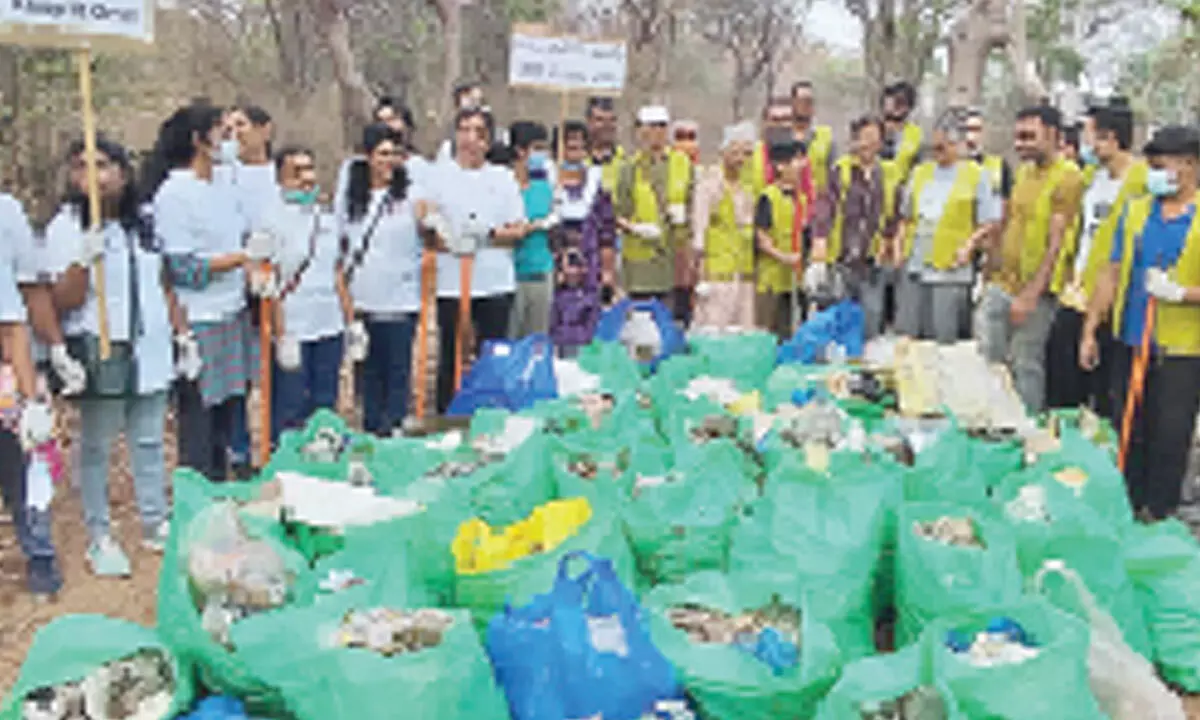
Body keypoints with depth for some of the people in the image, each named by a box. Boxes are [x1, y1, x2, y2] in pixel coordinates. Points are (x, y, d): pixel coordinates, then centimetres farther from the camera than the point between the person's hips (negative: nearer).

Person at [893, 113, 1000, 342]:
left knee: (944, 339, -1)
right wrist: (899, 243, 7)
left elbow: (990, 223, -2)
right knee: (907, 336, 7)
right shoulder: (920, 172, 15)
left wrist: (969, 245, -16)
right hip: (914, 268, 5)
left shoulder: (976, 175, 1)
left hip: (950, 270, -4)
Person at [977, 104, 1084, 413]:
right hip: (1000, 284, 7)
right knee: (986, 358, 9)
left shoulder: (1067, 177, -12)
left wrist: (1030, 295, -20)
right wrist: (994, 270, 16)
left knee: (1026, 366, 2)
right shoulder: (1024, 171, 12)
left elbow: (1056, 243, -17)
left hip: (1036, 291, -7)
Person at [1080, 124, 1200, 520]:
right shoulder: (1135, 211, 8)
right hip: (1130, 343, 4)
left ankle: (1157, 519, 19)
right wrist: (1089, 331, 9)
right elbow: (1112, 274, 11)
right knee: (1129, 433, 12)